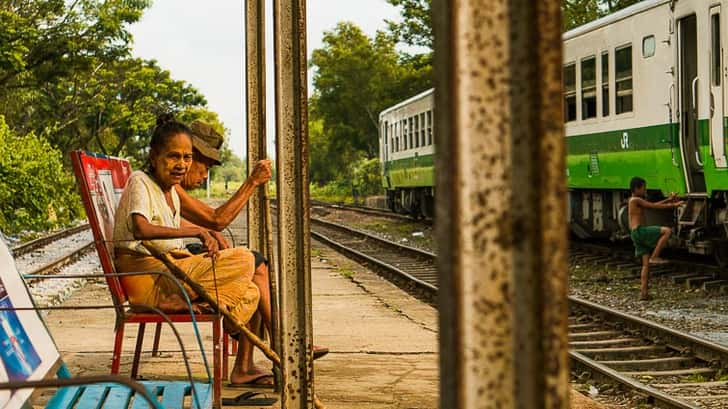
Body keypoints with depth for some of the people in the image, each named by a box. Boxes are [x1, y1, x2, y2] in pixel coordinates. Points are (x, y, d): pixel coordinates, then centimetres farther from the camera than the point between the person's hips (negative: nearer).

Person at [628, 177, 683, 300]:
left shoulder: (635, 201, 23)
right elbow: (654, 206, -9)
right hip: (640, 231, -10)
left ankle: (643, 293, 3)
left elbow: (654, 205, 26)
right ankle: (654, 257, -17)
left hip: (638, 235, 10)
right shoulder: (636, 200, -6)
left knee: (646, 264, 7)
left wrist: (668, 200, 21)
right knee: (667, 231, -20)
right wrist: (673, 205, -5)